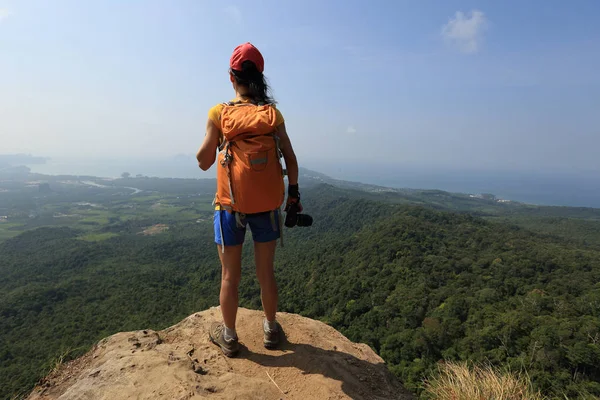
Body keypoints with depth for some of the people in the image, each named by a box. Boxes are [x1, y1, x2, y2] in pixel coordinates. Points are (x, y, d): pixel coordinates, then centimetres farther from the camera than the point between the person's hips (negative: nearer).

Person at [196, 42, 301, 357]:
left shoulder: (220, 113, -7)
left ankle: (228, 336, 29)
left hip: (231, 205, -2)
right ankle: (270, 330, 33)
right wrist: (293, 193, 7)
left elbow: (204, 162, -4)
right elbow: (290, 158, -3)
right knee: (266, 273, 16)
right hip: (268, 204, 2)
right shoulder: (273, 113, -2)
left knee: (230, 275, 13)